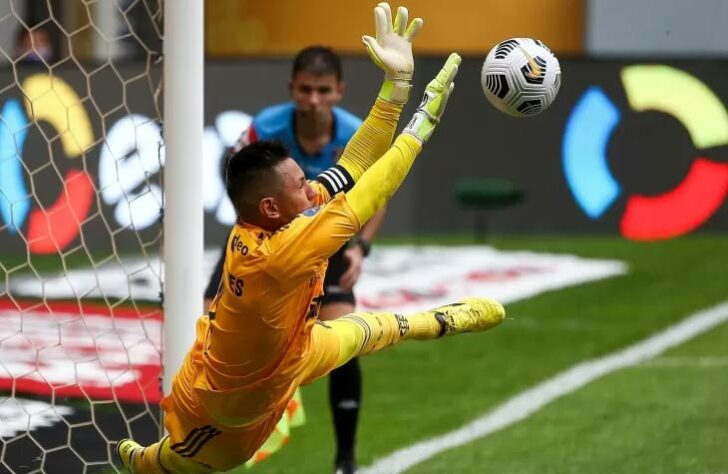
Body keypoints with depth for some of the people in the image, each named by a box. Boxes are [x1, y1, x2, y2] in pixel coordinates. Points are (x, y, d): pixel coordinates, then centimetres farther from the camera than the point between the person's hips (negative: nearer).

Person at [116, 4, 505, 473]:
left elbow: (353, 168, -20)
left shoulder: (267, 223, -22)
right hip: (226, 410, -7)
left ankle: (444, 321, 50)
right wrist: (424, 120, -35)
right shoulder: (274, 257, -44)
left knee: (361, 332, 23)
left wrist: (398, 82, -27)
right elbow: (363, 202, -41)